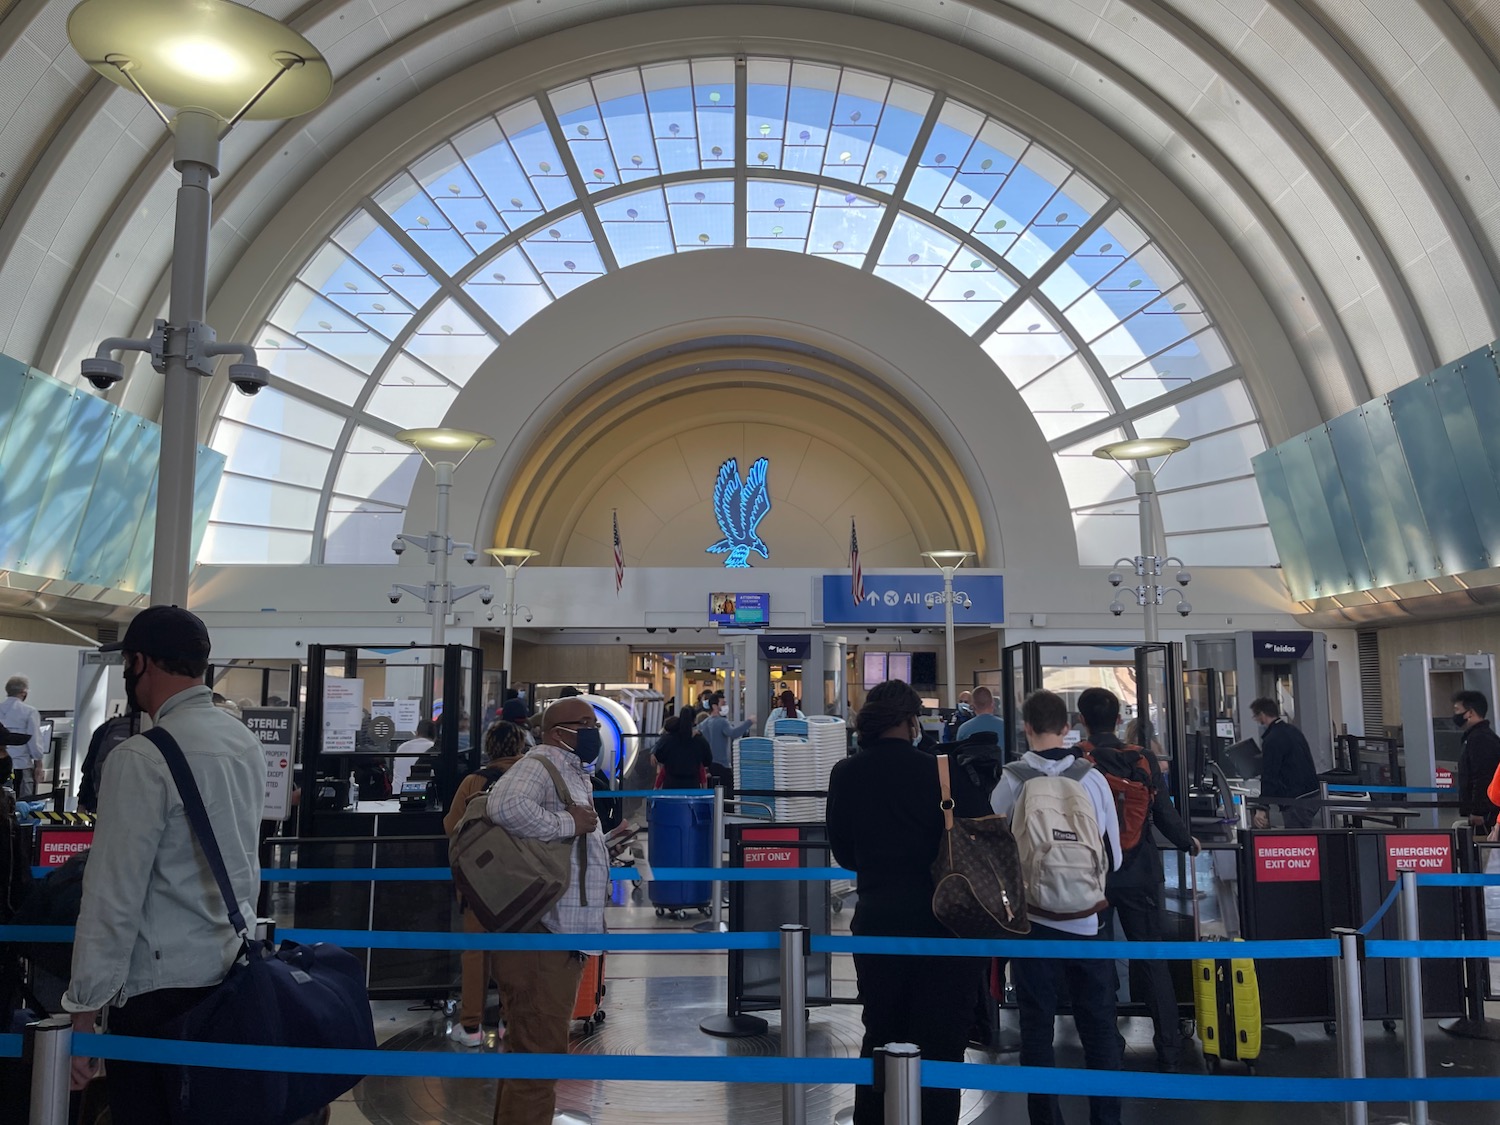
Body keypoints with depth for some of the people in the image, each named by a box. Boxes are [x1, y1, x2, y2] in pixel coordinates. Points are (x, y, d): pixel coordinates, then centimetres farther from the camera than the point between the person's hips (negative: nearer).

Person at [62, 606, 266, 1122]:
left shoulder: (142, 759, -17)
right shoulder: (246, 741, 6)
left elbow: (114, 895, -18)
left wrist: (83, 1013, -12)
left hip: (164, 986, -7)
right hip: (235, 970, 8)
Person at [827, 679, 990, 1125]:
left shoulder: (844, 775, -3)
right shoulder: (940, 771, -13)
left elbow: (841, 848, 7)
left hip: (875, 918, 4)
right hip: (940, 920, -3)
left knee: (880, 1035, 19)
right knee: (940, 1041, 8)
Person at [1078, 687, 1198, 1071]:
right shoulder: (1143, 759, -3)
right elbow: (1165, 814, 0)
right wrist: (1188, 843, 20)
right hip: (1140, 874, 2)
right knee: (1153, 959, 10)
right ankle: (1169, 1049, 13)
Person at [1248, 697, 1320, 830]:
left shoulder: (1272, 739, -15)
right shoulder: (1293, 731, 15)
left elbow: (1269, 776, -20)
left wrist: (1262, 808, -21)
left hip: (1296, 801, -10)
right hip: (1312, 795, 10)